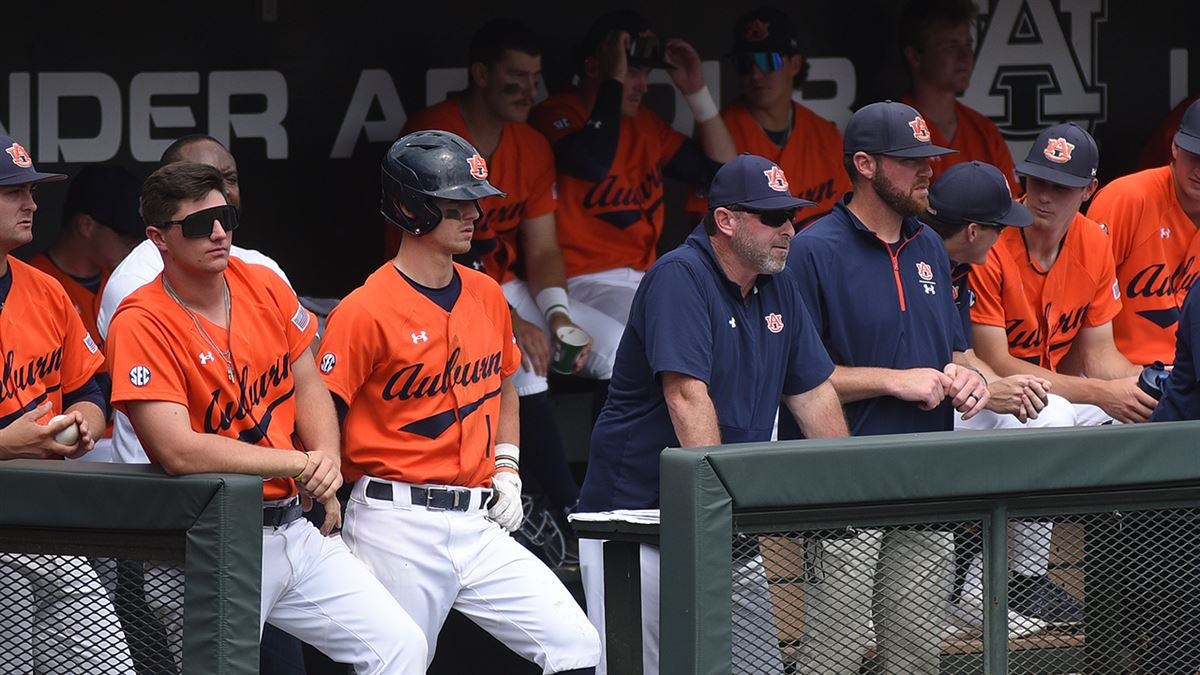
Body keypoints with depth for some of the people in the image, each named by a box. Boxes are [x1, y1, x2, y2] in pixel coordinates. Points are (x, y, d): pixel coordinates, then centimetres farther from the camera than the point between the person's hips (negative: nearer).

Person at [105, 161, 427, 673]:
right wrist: (300, 464, -18)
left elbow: (308, 385, 18)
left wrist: (327, 464, -3)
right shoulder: (141, 323, -15)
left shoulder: (264, 286, 5)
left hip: (297, 528, 6)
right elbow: (178, 450, -23)